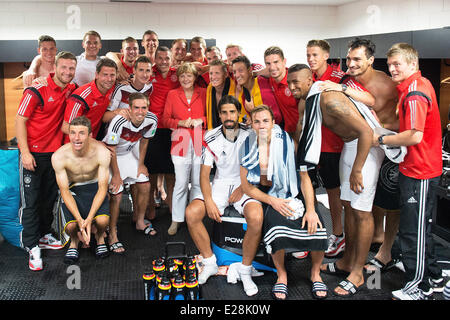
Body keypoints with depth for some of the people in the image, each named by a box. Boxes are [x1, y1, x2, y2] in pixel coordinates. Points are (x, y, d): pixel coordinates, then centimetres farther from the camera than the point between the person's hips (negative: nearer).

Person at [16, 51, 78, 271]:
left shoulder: (71, 90, 2)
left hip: (56, 152, 6)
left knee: (50, 197, 17)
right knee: (31, 201, 0)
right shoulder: (37, 90, -14)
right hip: (33, 154, -6)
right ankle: (32, 247, 7)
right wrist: (25, 152, -19)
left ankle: (44, 235, 33)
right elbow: (20, 120, -13)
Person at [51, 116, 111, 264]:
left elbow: (103, 189, -19)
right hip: (73, 189, 0)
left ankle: (100, 237, 12)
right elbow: (64, 192, -17)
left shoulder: (102, 152, -25)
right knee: (71, 226, -24)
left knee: (102, 220, -27)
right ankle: (74, 240, 15)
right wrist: (80, 220, -29)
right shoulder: (59, 156, -24)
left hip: (95, 187, 0)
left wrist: (89, 219, -29)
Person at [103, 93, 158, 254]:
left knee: (144, 186, 5)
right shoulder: (119, 122, -36)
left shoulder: (152, 120, -19)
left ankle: (140, 222, 29)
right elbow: (111, 151, -24)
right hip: (111, 155, -6)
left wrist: (141, 164, 6)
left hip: (130, 152, 6)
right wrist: (116, 175, -17)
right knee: (116, 194, -12)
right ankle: (112, 235, 4)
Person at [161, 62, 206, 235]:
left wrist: (201, 120, -8)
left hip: (200, 142, 1)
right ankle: (176, 220, 9)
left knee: (198, 182, 5)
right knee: (180, 184, -3)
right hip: (180, 143, -1)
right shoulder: (172, 94, 9)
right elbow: (165, 119, 7)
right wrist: (180, 122, -10)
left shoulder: (203, 93, 9)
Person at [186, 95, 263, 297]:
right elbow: (204, 174, -2)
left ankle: (245, 270, -12)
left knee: (256, 218, -32)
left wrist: (242, 187, -15)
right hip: (220, 184, 3)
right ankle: (210, 264, -1)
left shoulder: (250, 135, -7)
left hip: (245, 185, -2)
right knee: (191, 213, -20)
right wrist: (209, 201, -15)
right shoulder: (211, 138, -2)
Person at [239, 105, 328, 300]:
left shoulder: (286, 142, -7)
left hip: (290, 194, 0)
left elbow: (304, 176, -7)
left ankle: (315, 273, 5)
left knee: (316, 225, -25)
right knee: (275, 223, -33)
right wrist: (272, 201, -17)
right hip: (264, 196, 0)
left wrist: (311, 209, -20)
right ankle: (281, 275, -7)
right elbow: (246, 186, -1)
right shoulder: (248, 146, -3)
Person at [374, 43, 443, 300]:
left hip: (419, 172, -10)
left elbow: (415, 136, -27)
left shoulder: (415, 92, -20)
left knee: (413, 230, 0)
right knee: (421, 227, 20)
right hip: (417, 167, 10)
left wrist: (381, 139, -14)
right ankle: (433, 277, 34)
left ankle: (419, 287, 13)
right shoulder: (418, 85, 12)